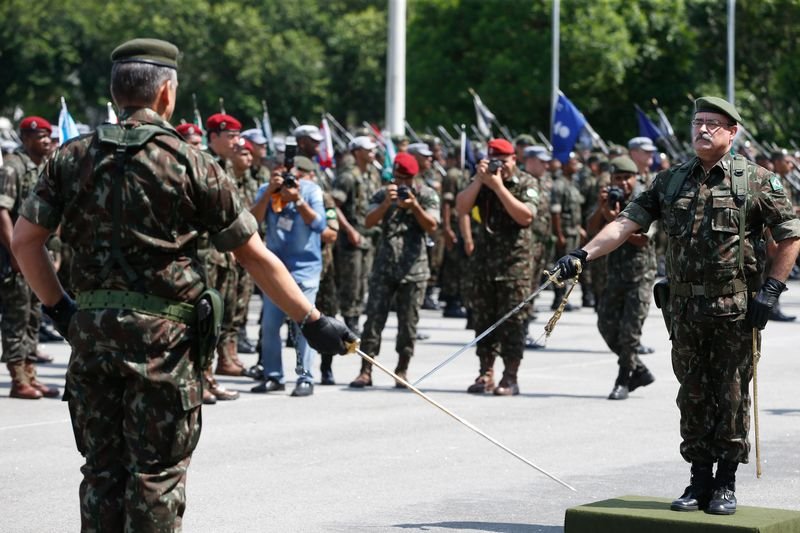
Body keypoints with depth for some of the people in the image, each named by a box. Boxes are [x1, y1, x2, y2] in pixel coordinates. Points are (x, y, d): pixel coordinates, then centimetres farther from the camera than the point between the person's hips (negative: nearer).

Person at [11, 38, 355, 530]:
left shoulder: (73, 158, 6)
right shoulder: (190, 163, -5)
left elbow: (24, 239, 4)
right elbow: (256, 256, -3)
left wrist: (58, 307, 14)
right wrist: (313, 321, 2)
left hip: (91, 328, 4)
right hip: (163, 333, -4)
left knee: (102, 471, 12)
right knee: (157, 474, 2)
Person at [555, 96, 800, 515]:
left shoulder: (756, 181, -2)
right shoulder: (671, 181, 9)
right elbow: (626, 223, 3)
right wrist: (583, 254, -9)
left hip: (736, 311, -4)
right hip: (685, 311, 4)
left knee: (731, 397, 2)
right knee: (693, 397, 9)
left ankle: (726, 484, 11)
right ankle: (699, 481, 18)